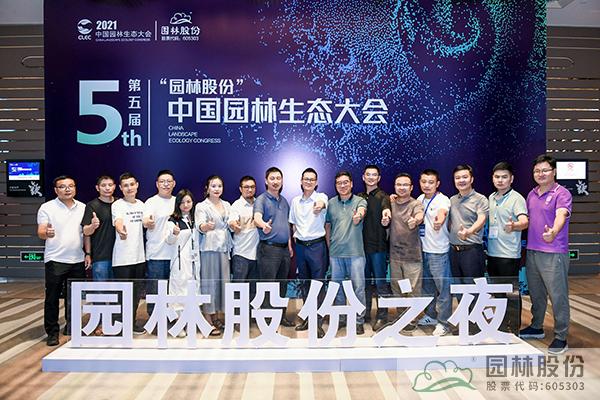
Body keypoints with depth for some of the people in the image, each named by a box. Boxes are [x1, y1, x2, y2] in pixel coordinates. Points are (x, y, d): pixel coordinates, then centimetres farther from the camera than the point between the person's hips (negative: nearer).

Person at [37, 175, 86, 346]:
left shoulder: (83, 208, 9)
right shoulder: (47, 207, -2)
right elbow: (40, 232, -10)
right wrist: (46, 233, -33)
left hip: (77, 260, 3)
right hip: (55, 260, -3)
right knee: (52, 297, 1)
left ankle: (71, 328, 26)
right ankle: (52, 332, 12)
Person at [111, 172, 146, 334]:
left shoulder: (141, 204, 11)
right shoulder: (117, 205, -9)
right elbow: (118, 223, -29)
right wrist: (121, 230, -50)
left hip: (139, 256, 6)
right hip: (122, 258, -6)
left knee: (136, 291, 14)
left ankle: (132, 322, 29)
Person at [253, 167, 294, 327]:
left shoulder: (284, 201, 15)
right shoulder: (261, 199, -7)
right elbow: (257, 217, -28)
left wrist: (289, 245, 16)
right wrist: (264, 225, -49)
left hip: (284, 249, 7)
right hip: (269, 249, -7)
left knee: (282, 284, 16)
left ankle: (281, 315, 29)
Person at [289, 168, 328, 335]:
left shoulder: (321, 197, -7)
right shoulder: (295, 201, 8)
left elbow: (322, 203, -33)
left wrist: (320, 205, -55)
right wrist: (294, 236, 5)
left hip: (317, 245, -5)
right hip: (300, 245, 5)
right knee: (304, 283, 14)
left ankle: (318, 321, 10)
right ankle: (308, 317, 28)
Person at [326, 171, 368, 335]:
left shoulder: (360, 201, 0)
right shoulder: (331, 203, 8)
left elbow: (361, 210, -24)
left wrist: (358, 215, -48)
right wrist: (329, 248, 12)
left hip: (355, 252, -3)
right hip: (335, 253, 3)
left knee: (358, 287, 1)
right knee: (337, 287, 12)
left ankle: (359, 321, 16)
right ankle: (340, 318, 28)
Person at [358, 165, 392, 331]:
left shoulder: (383, 197, -4)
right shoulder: (359, 197, 11)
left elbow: (386, 208, -23)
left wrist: (386, 215, -44)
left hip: (378, 246, -5)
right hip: (362, 244, 5)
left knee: (380, 282, 1)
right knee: (365, 281, 14)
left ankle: (382, 316, 13)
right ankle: (365, 314, 26)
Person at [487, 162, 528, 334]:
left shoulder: (516, 198, -10)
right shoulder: (491, 198, 11)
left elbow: (524, 222, -25)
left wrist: (513, 226, -46)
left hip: (509, 255, -7)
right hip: (492, 253, 7)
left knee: (512, 293, 2)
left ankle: (515, 328, 15)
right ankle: (501, 324, 31)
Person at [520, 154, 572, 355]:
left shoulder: (562, 194, -10)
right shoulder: (531, 194, 12)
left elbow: (561, 215, -28)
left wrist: (553, 233, -46)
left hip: (554, 254, -7)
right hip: (532, 252, 7)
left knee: (558, 296, 2)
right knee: (536, 293, 18)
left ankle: (561, 337, 14)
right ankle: (536, 327, 34)